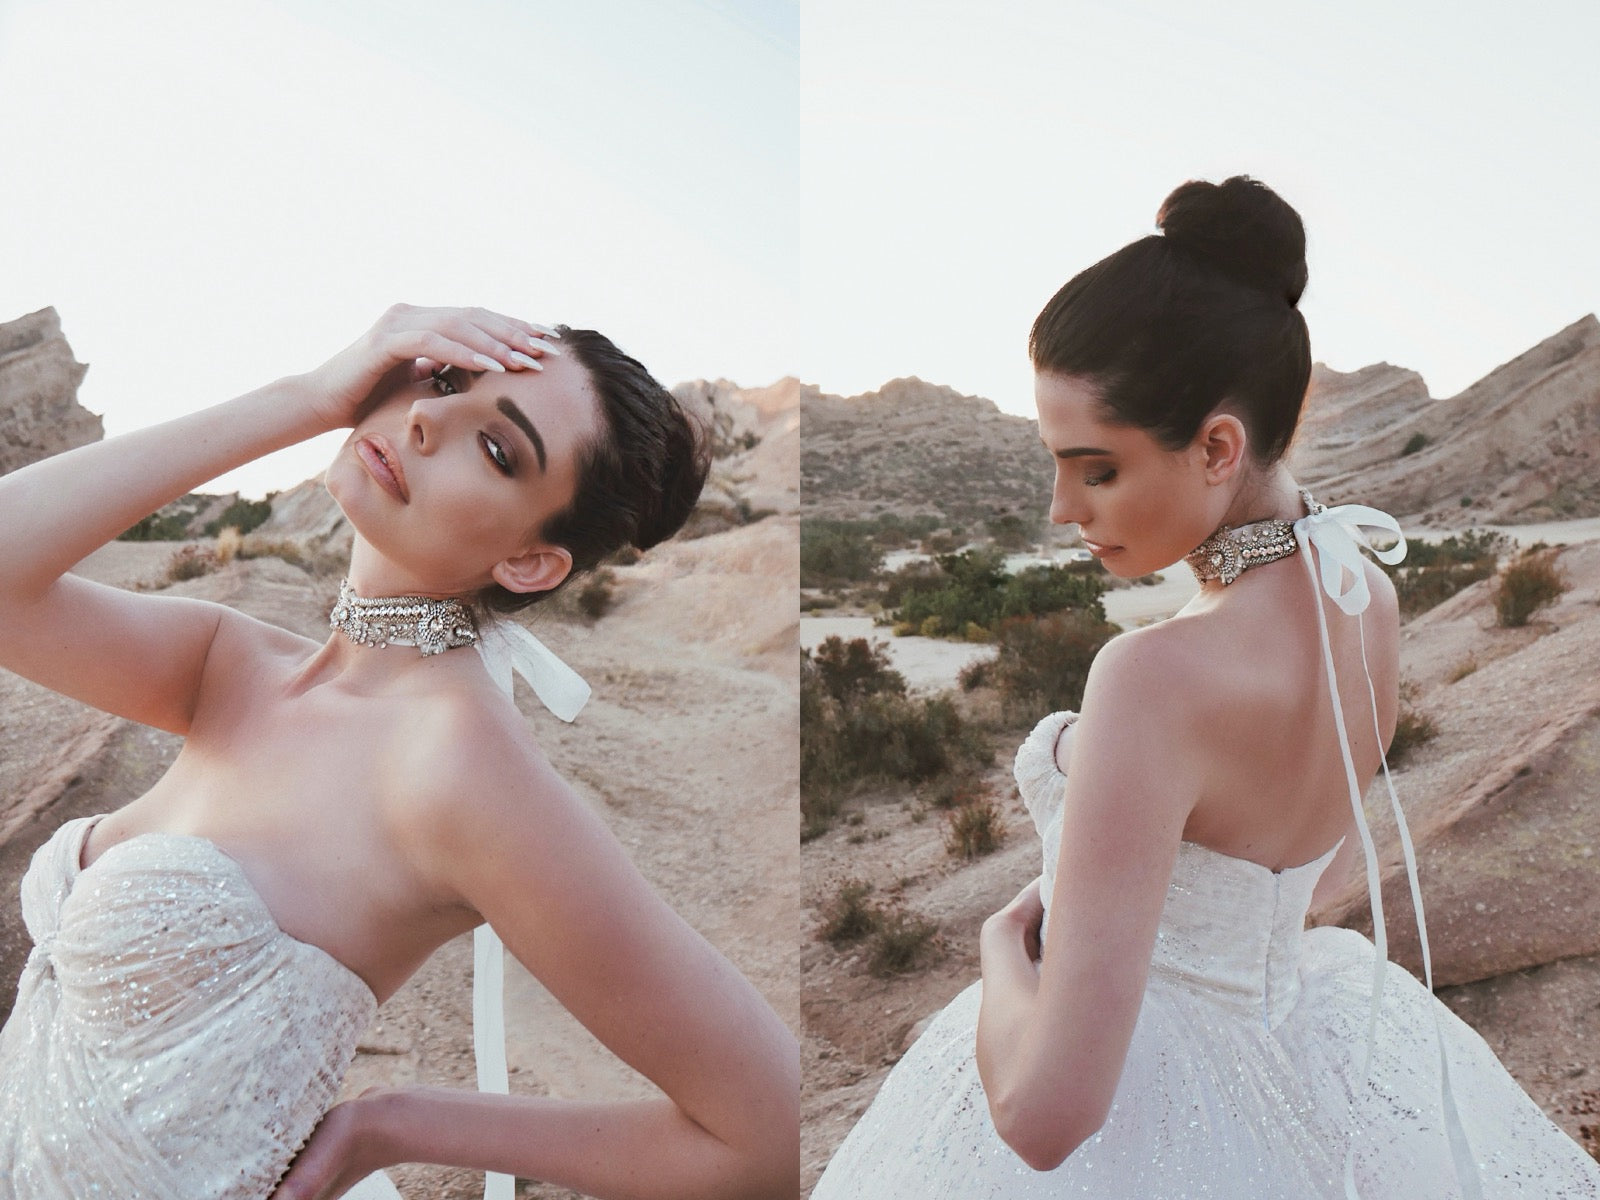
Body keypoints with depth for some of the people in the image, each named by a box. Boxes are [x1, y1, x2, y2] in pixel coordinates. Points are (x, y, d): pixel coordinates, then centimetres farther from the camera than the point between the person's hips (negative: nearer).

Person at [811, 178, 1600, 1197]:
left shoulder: (1157, 679, -34)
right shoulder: (1369, 595, -9)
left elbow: (1044, 1111, -35)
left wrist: (1003, 944, -17)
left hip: (1134, 1108, -7)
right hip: (1297, 1040, 7)